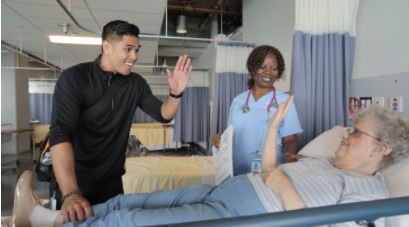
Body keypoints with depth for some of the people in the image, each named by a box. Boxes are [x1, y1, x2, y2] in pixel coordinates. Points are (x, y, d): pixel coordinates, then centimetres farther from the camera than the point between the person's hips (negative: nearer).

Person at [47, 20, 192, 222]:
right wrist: (71, 193, -39)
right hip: (73, 182, -4)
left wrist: (175, 93, -20)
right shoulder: (74, 78, -17)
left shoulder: (136, 83, -1)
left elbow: (163, 115, 2)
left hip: (111, 180, 5)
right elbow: (60, 133, -27)